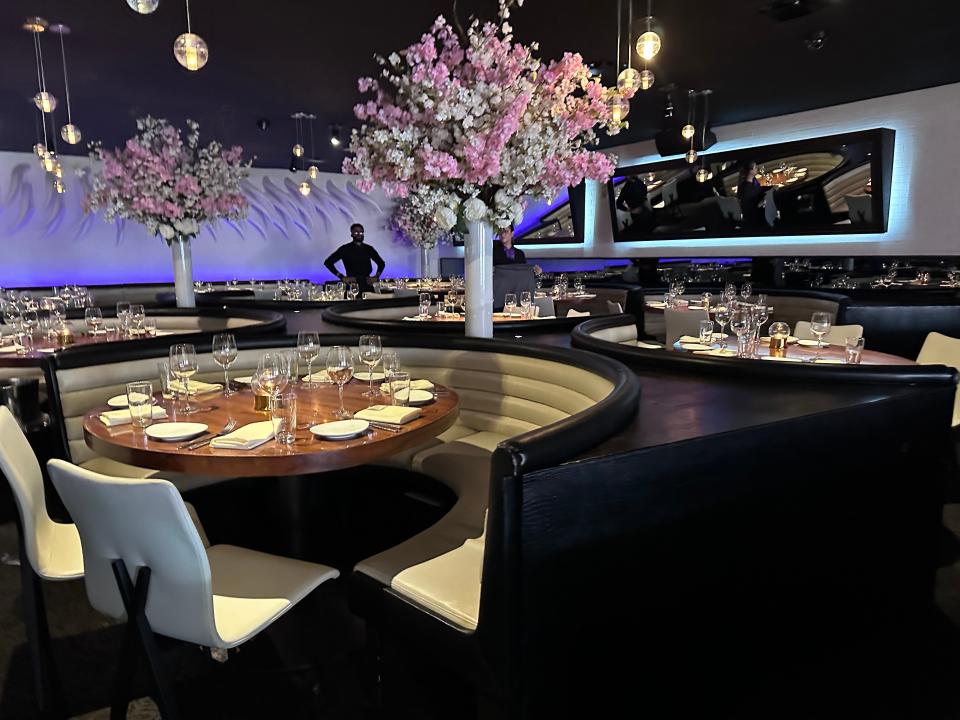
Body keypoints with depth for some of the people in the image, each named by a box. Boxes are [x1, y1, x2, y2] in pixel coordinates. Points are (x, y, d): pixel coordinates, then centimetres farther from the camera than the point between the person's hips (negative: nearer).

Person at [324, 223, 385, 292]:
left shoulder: (369, 249, 13)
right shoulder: (345, 249, 3)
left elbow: (381, 263, 25)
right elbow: (328, 262, 1)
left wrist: (376, 277, 9)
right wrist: (342, 277, -5)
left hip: (368, 286, 3)